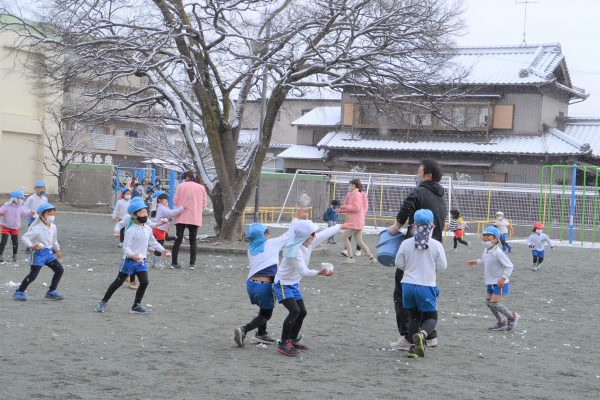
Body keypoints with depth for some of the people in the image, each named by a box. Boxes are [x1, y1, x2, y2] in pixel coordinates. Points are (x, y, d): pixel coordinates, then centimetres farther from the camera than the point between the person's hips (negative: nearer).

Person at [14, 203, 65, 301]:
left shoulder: (53, 227, 6)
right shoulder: (37, 228, -18)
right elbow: (24, 237, -21)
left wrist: (57, 250, 32)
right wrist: (31, 246, -35)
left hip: (49, 252, 7)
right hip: (39, 253, -7)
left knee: (59, 270, 2)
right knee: (33, 275, -7)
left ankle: (51, 292, 12)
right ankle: (19, 292, 9)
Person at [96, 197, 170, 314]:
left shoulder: (148, 229, 7)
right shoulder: (131, 230, -17)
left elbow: (153, 242, 20)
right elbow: (126, 246, -23)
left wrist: (162, 250, 10)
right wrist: (132, 255, -39)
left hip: (141, 261, 6)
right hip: (129, 260, -6)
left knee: (144, 282, -2)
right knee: (118, 282, 1)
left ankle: (136, 305, 12)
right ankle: (103, 302, 13)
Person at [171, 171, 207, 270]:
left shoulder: (181, 186, -3)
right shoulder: (201, 188, 2)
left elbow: (175, 201, -2)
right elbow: (204, 204, 4)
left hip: (181, 217, -1)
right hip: (195, 218, 1)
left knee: (178, 240, 7)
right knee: (193, 241, 8)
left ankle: (174, 262, 6)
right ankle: (192, 263, 2)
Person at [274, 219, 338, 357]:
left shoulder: (310, 242, -7)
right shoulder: (294, 251, -31)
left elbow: (326, 233, 8)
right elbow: (303, 271, -31)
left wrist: (341, 226, 19)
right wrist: (318, 272, -44)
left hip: (294, 284, 9)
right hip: (283, 283, -9)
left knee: (302, 312, 11)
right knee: (294, 311, -22)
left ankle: (293, 340, 28)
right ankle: (283, 344, -16)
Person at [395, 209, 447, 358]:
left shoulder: (406, 243, -5)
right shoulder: (436, 245, -8)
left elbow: (399, 264, 2)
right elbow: (442, 266, -1)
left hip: (408, 285, 2)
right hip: (427, 286, -2)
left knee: (414, 316, 18)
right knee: (431, 317, 10)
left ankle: (414, 346, 10)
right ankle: (422, 334, -21)